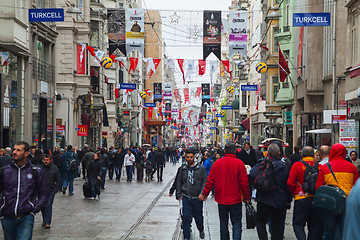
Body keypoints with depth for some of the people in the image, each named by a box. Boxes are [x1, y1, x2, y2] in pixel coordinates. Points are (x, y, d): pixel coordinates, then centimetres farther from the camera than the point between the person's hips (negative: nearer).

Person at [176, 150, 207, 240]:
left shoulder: (201, 168, -4)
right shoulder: (183, 168, 5)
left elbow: (205, 182, -3)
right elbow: (179, 181, 14)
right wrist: (179, 194, 8)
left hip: (197, 198, -2)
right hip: (186, 197, 2)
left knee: (198, 216, 11)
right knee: (186, 217, -2)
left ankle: (201, 230, 41)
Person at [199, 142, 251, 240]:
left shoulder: (217, 163, -2)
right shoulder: (239, 163, -10)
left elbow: (210, 180, 2)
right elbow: (244, 182, -8)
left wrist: (204, 194, 12)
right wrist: (247, 197, 2)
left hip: (221, 199, 3)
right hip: (235, 199, -3)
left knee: (223, 223, 14)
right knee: (236, 223, 2)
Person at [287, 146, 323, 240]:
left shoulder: (297, 165, -5)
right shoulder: (319, 166, 1)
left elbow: (290, 183, -7)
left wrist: (294, 193, 9)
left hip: (301, 200, -3)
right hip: (317, 200, 3)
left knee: (298, 224, 3)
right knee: (314, 226, 13)